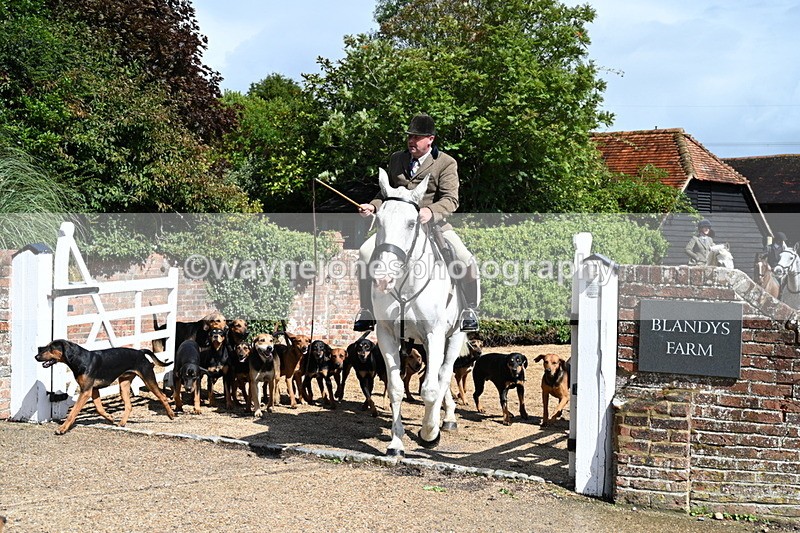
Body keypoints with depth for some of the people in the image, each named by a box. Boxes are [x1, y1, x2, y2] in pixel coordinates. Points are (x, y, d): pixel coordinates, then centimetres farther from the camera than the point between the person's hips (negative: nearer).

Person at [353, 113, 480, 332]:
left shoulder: (446, 163, -2)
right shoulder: (396, 159, 13)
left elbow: (451, 200, -12)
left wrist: (431, 211, -32)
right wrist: (373, 206, -1)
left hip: (434, 224, -3)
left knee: (466, 260, -23)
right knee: (366, 252, -17)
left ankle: (469, 310, 1)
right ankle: (367, 311, -4)